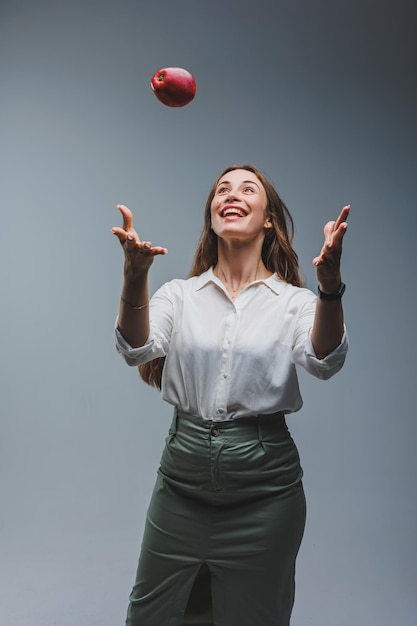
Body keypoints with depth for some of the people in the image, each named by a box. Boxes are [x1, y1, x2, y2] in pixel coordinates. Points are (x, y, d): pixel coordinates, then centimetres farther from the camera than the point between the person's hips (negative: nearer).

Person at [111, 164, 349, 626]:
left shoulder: (294, 301, -1)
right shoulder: (179, 294, 3)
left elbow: (323, 362, -20)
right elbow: (137, 349, -15)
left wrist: (330, 286, -37)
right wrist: (135, 275, -32)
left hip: (264, 478, -1)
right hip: (184, 469, 2)